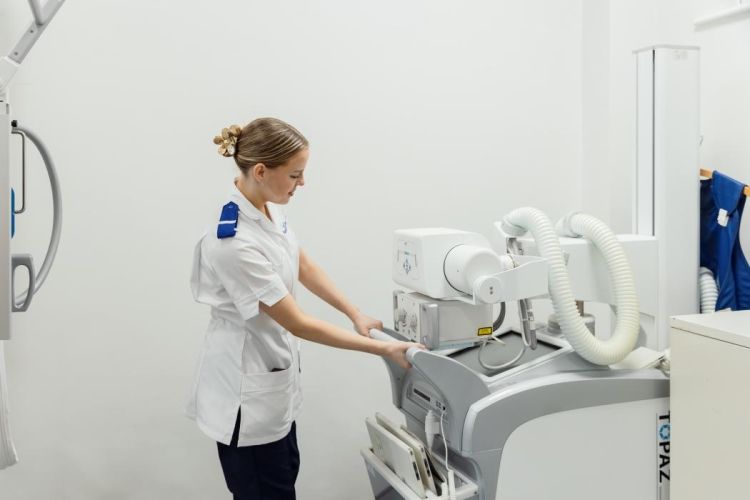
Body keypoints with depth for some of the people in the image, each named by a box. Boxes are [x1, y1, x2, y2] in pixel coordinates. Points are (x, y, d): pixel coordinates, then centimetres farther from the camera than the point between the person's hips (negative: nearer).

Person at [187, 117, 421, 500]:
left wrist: (356, 314, 3)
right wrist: (383, 349, -20)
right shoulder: (236, 243, -32)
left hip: (272, 370, 9)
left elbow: (304, 267, 9)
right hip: (246, 382, -8)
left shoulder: (267, 207, -6)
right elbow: (297, 324, -26)